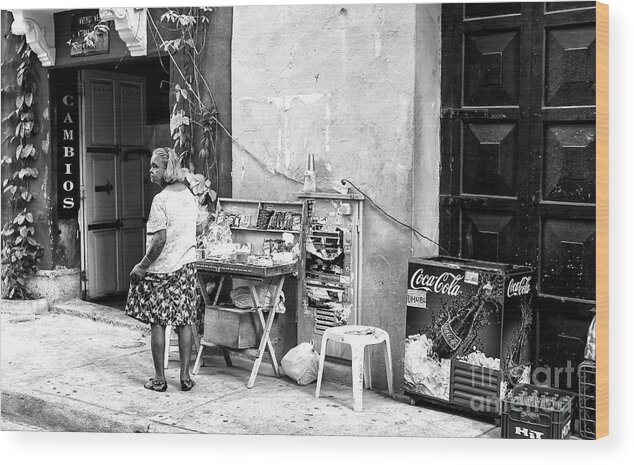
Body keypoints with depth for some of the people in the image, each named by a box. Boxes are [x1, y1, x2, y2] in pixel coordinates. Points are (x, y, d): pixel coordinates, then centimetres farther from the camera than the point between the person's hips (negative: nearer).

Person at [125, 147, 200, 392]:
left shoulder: (161, 199, -16)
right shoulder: (190, 196, 7)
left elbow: (160, 239, -21)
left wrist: (142, 266, -12)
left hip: (162, 270, -6)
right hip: (187, 265, 6)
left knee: (157, 324, 4)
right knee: (184, 323, 10)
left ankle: (159, 379, 10)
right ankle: (185, 376, 15)